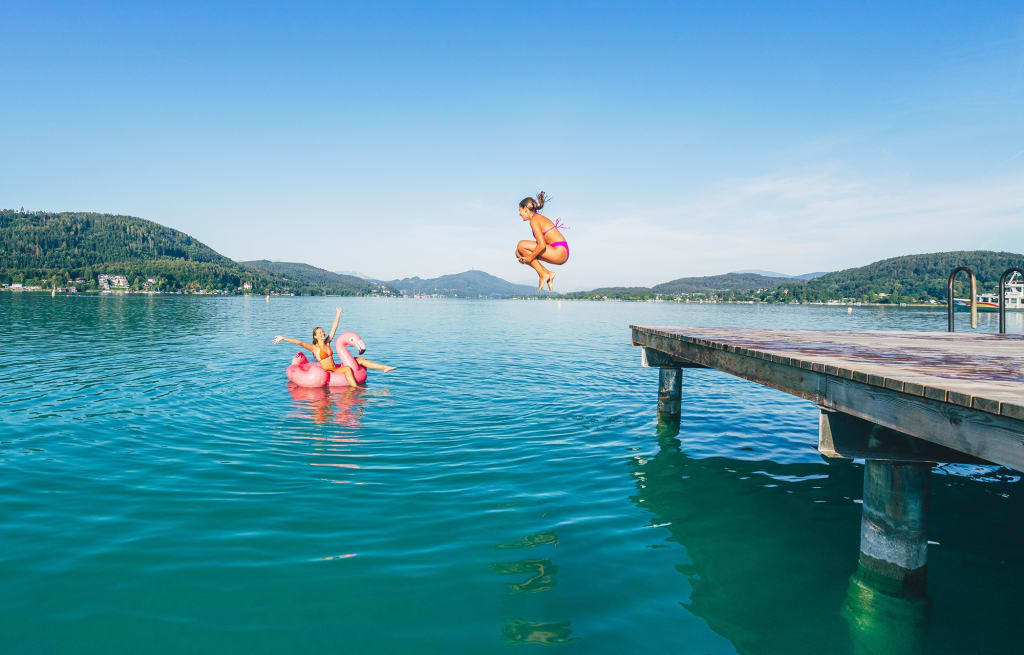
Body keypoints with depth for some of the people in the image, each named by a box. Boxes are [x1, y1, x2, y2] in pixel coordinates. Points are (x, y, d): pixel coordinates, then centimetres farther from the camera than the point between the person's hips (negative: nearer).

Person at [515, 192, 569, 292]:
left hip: (559, 252, -9)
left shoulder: (534, 221, -11)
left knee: (521, 245, -12)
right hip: (561, 252, 9)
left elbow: (542, 245, -21)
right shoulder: (540, 217, 18)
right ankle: (548, 274, 5)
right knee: (519, 253, 9)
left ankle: (543, 275, -6)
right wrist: (528, 257, 16)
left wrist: (529, 258, -9)